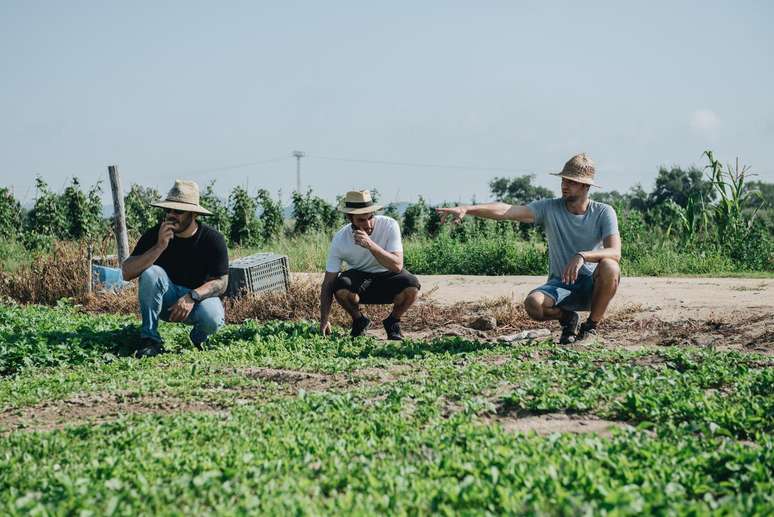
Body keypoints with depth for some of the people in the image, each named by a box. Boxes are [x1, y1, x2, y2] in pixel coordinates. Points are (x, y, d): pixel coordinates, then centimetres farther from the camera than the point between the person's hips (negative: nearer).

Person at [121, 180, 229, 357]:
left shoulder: (213, 239, -12)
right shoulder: (154, 235, -11)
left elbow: (221, 282, -12)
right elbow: (127, 273, -21)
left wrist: (192, 296, -30)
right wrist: (160, 247, -32)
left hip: (200, 296, -1)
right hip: (165, 300, 1)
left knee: (213, 319, -34)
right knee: (151, 273, -29)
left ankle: (198, 338, 6)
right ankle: (150, 340, -22)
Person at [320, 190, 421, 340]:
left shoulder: (389, 225, -22)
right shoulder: (340, 239, -19)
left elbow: (397, 266, -31)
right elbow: (328, 284, -15)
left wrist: (370, 245, -44)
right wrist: (324, 320, -23)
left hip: (388, 276, 0)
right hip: (359, 277, 0)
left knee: (412, 286, -33)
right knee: (340, 287, -33)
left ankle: (393, 322, -1)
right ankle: (359, 321, -1)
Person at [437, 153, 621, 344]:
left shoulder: (603, 212, -7)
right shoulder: (549, 208, -3)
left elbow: (614, 253, -22)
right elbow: (506, 211, -15)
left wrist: (582, 256, -40)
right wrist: (466, 209, -29)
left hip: (592, 285, -1)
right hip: (559, 284, 1)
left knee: (609, 267, -35)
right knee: (533, 304, -32)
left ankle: (591, 326, -9)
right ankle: (566, 317, 6)